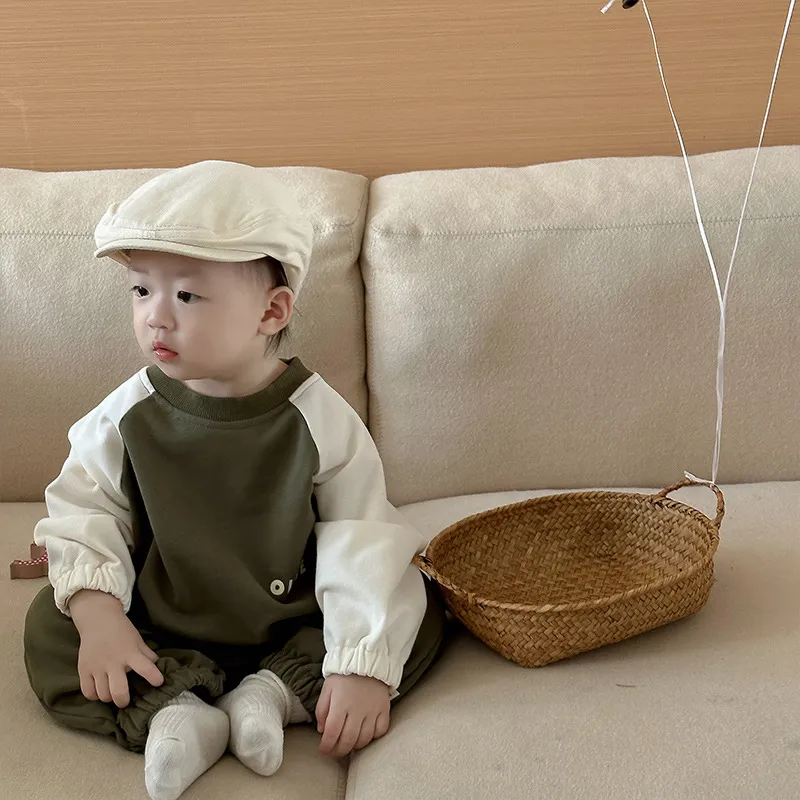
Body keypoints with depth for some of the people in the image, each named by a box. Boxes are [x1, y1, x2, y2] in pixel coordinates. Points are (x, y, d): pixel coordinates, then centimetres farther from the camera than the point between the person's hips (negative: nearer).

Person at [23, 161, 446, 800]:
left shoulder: (320, 419, -18)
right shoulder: (130, 413, -10)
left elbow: (363, 547, -17)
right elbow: (85, 509, -4)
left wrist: (363, 668, -23)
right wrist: (96, 610, -21)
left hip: (293, 628, -1)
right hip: (158, 632, 2)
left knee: (419, 614, -17)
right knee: (49, 630, -15)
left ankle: (274, 692, -18)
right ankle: (176, 713, -24)